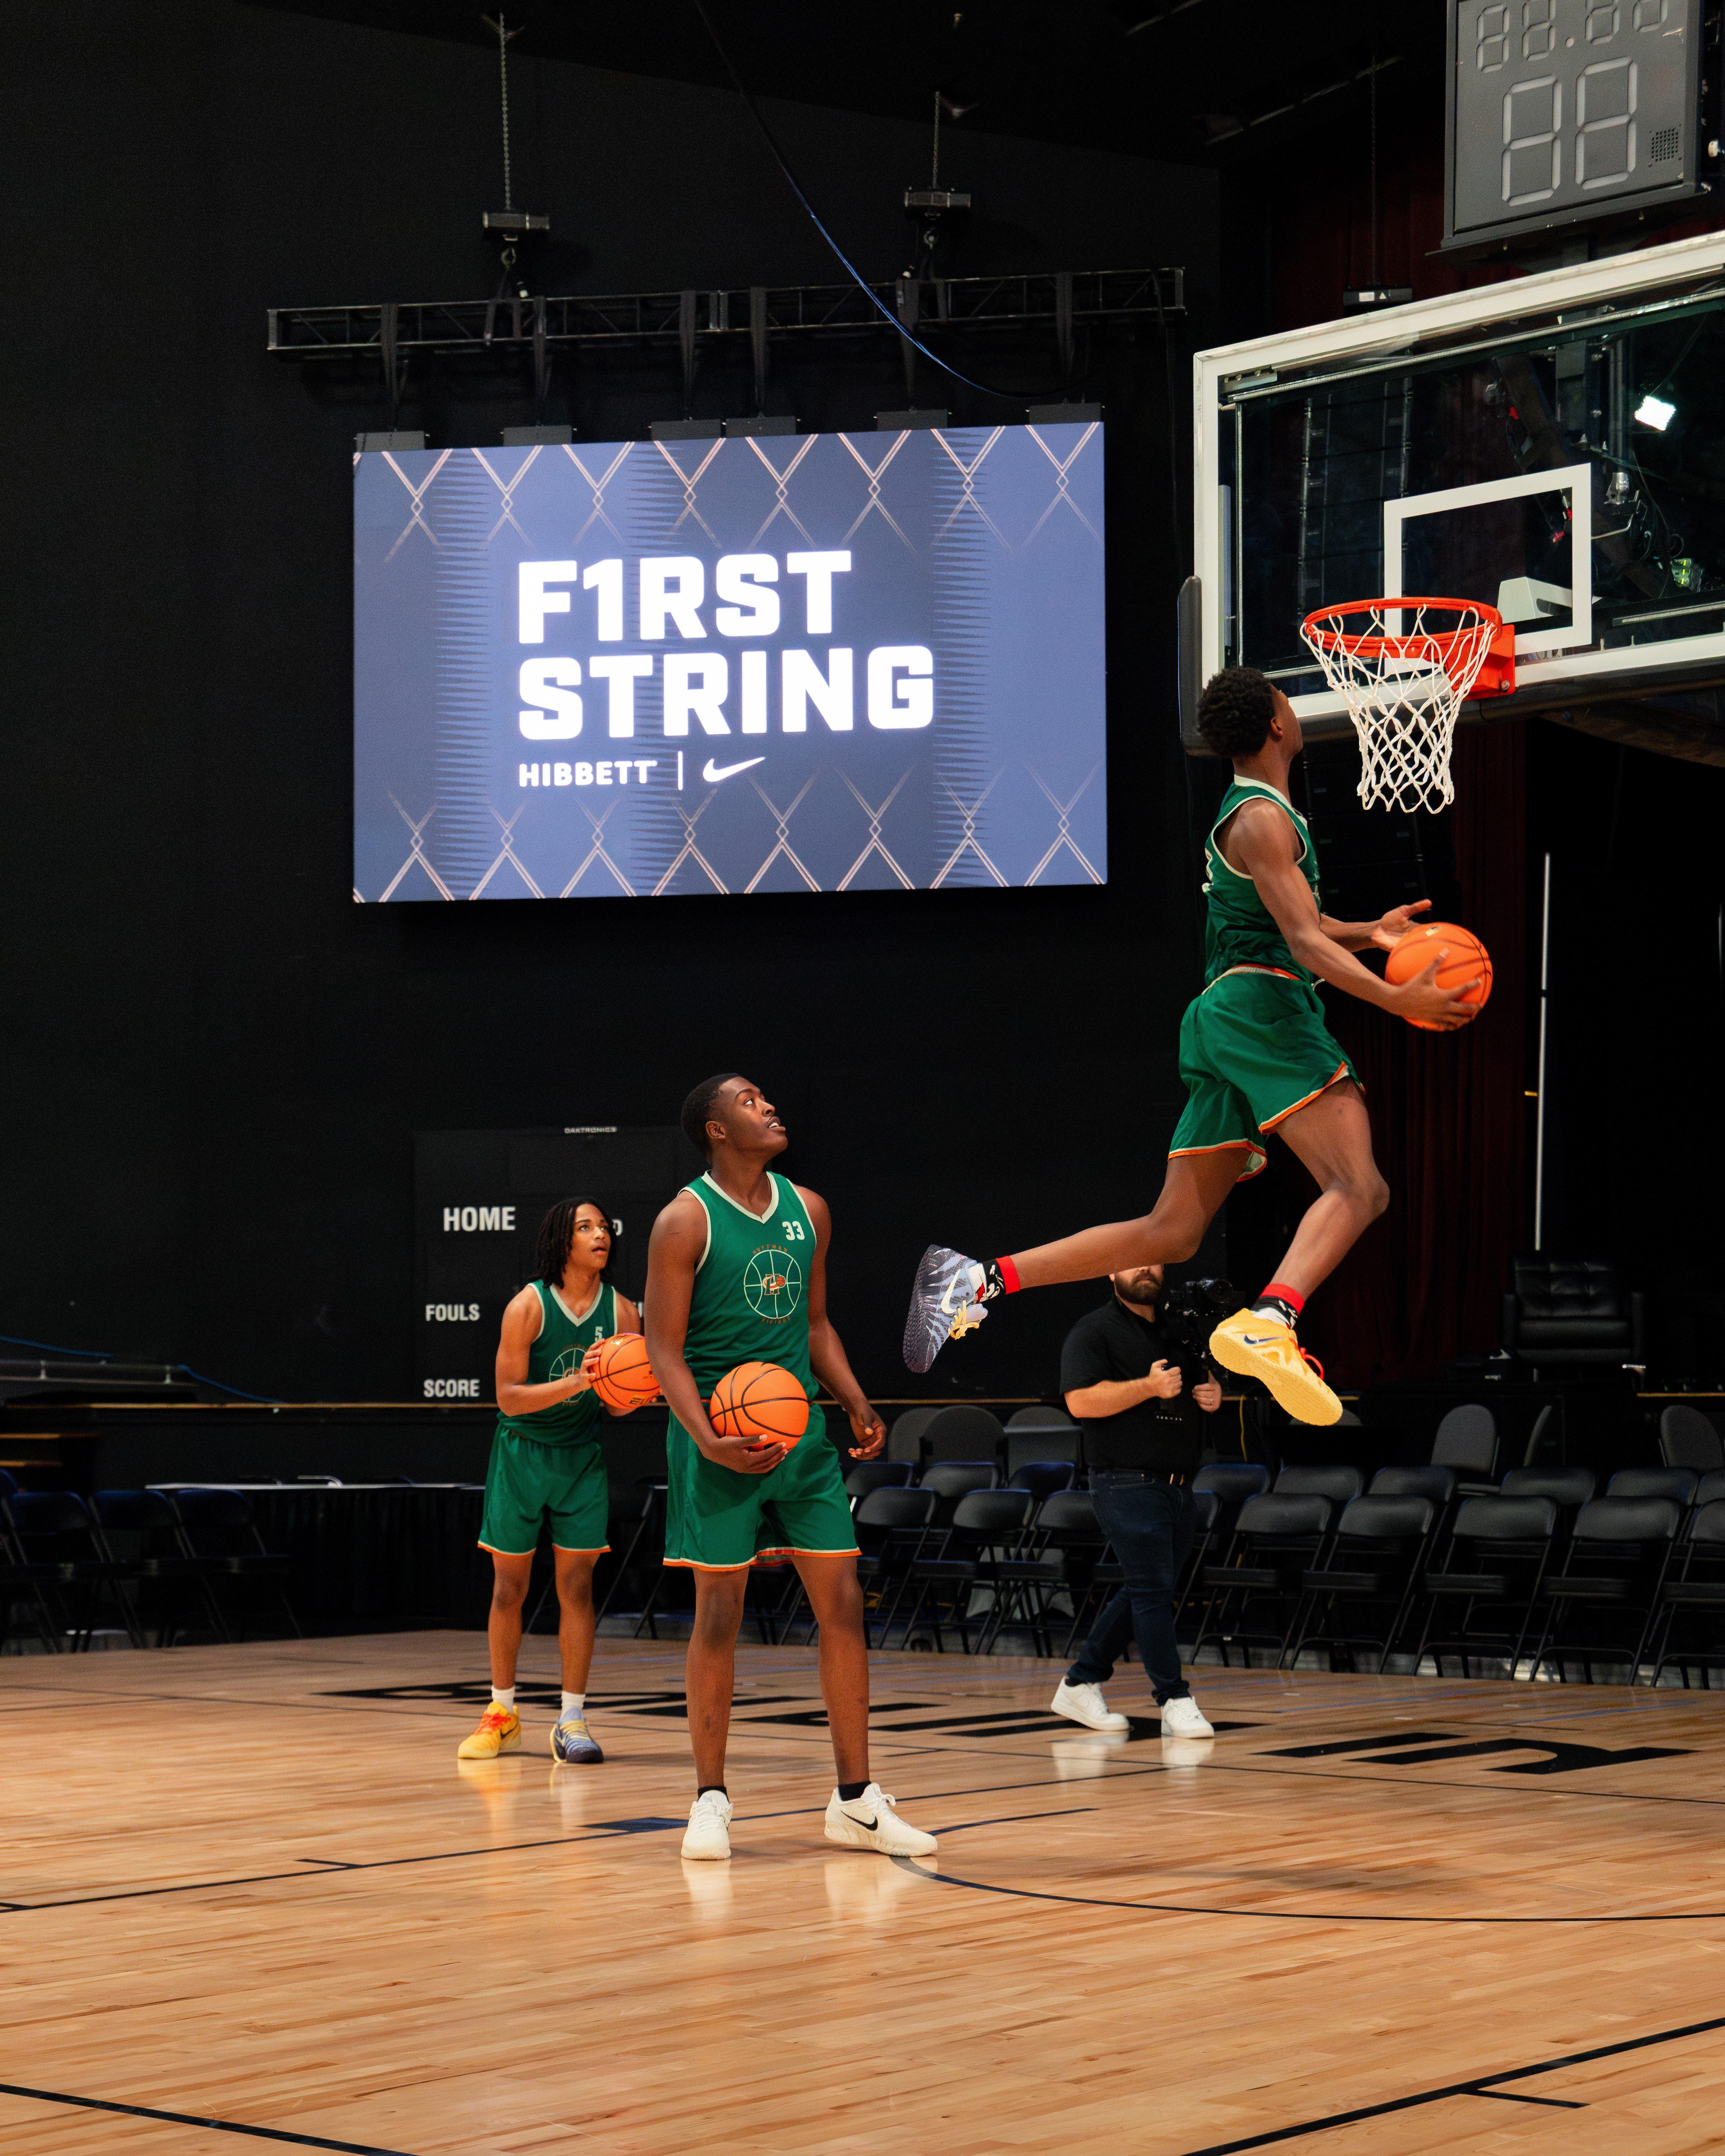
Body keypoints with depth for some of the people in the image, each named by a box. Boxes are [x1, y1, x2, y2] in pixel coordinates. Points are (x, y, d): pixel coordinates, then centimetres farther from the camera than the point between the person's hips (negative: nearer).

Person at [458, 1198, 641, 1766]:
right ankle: (502, 1713, 22)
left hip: (582, 1457, 2)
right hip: (522, 1452, -2)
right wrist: (575, 1382, -31)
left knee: (577, 1586, -2)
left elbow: (621, 1405, -2)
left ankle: (572, 1721, 3)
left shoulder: (621, 1310, -7)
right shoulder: (528, 1306, -16)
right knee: (509, 1587, 6)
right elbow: (509, 1398, -19)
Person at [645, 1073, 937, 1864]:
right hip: (722, 1439, -6)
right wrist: (707, 1441, -23)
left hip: (801, 1427, 6)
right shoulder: (685, 1221, -8)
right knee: (719, 1614, -1)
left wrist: (855, 1404, 5)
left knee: (843, 1605, 2)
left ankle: (856, 1802, 10)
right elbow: (665, 1348, -10)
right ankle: (711, 1800, 10)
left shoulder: (808, 1211, 11)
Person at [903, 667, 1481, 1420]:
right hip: (1263, 1005, -10)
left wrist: (1367, 933, 18)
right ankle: (1268, 1323, -45)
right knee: (1358, 1188, -22)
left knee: (1170, 1234, 8)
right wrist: (1397, 999, -23)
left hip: (1225, 1019, 10)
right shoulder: (1263, 819, -7)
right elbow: (1304, 943, -16)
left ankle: (980, 1280, 4)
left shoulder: (1248, 814, 24)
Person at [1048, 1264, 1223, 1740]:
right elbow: (1081, 1401, -15)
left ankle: (1080, 1686, 22)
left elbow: (1203, 1379, 32)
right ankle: (1175, 1701, -5)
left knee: (1143, 1594, 11)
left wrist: (1214, 1393, 7)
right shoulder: (1094, 1332, -4)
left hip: (1178, 1485, 8)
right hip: (1128, 1483, -8)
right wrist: (1149, 1387, -21)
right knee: (1152, 1590, -9)